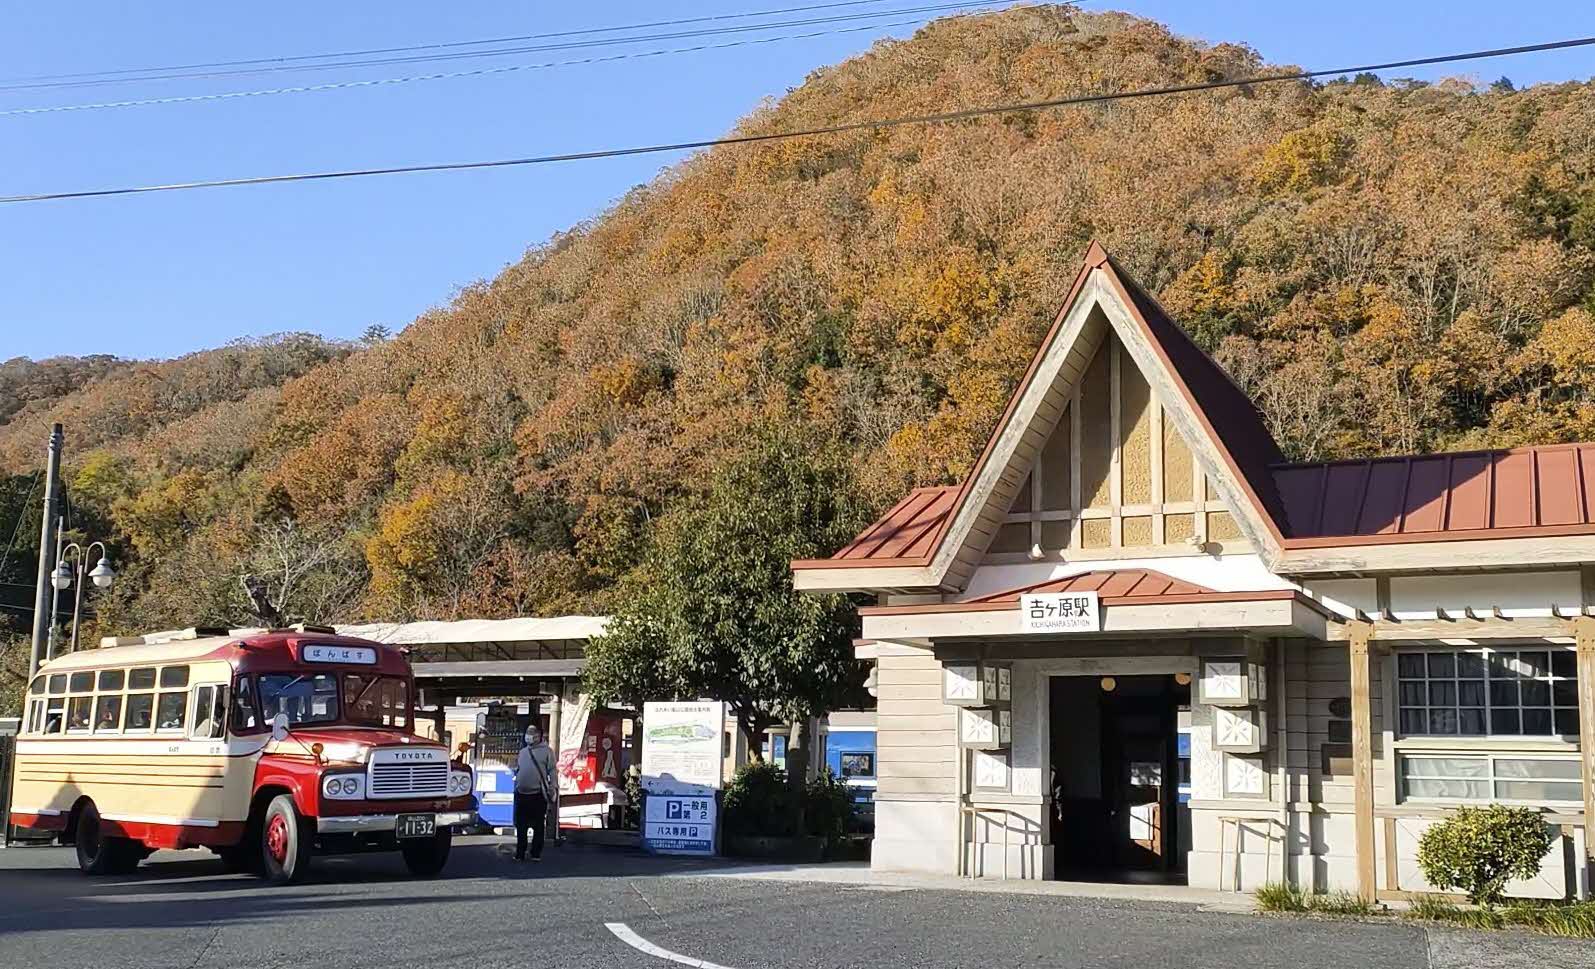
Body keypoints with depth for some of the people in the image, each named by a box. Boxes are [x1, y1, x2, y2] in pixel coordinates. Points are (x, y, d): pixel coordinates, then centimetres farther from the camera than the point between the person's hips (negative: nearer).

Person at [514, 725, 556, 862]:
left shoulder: (546, 751, -1)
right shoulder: (523, 752, 16)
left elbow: (552, 771, -5)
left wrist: (551, 789, -11)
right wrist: (516, 785, 16)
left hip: (538, 795, -5)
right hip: (521, 794, 5)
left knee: (538, 826, 1)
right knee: (520, 825, 7)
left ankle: (536, 853, 7)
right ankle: (520, 853, 13)